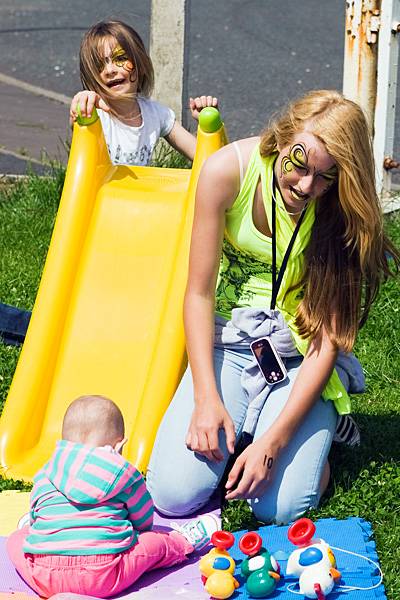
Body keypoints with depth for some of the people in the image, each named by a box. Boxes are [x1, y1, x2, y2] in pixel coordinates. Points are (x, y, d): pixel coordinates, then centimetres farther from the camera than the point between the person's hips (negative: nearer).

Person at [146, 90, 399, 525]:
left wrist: (274, 440, -25)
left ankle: (315, 438, 13)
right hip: (227, 342, 1)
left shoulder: (342, 211, -17)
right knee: (173, 495, -16)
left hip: (301, 356, -1)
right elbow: (199, 293, -8)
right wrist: (207, 398, -17)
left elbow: (328, 340, -17)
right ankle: (237, 428, 14)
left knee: (279, 509, -20)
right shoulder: (228, 171, -16)